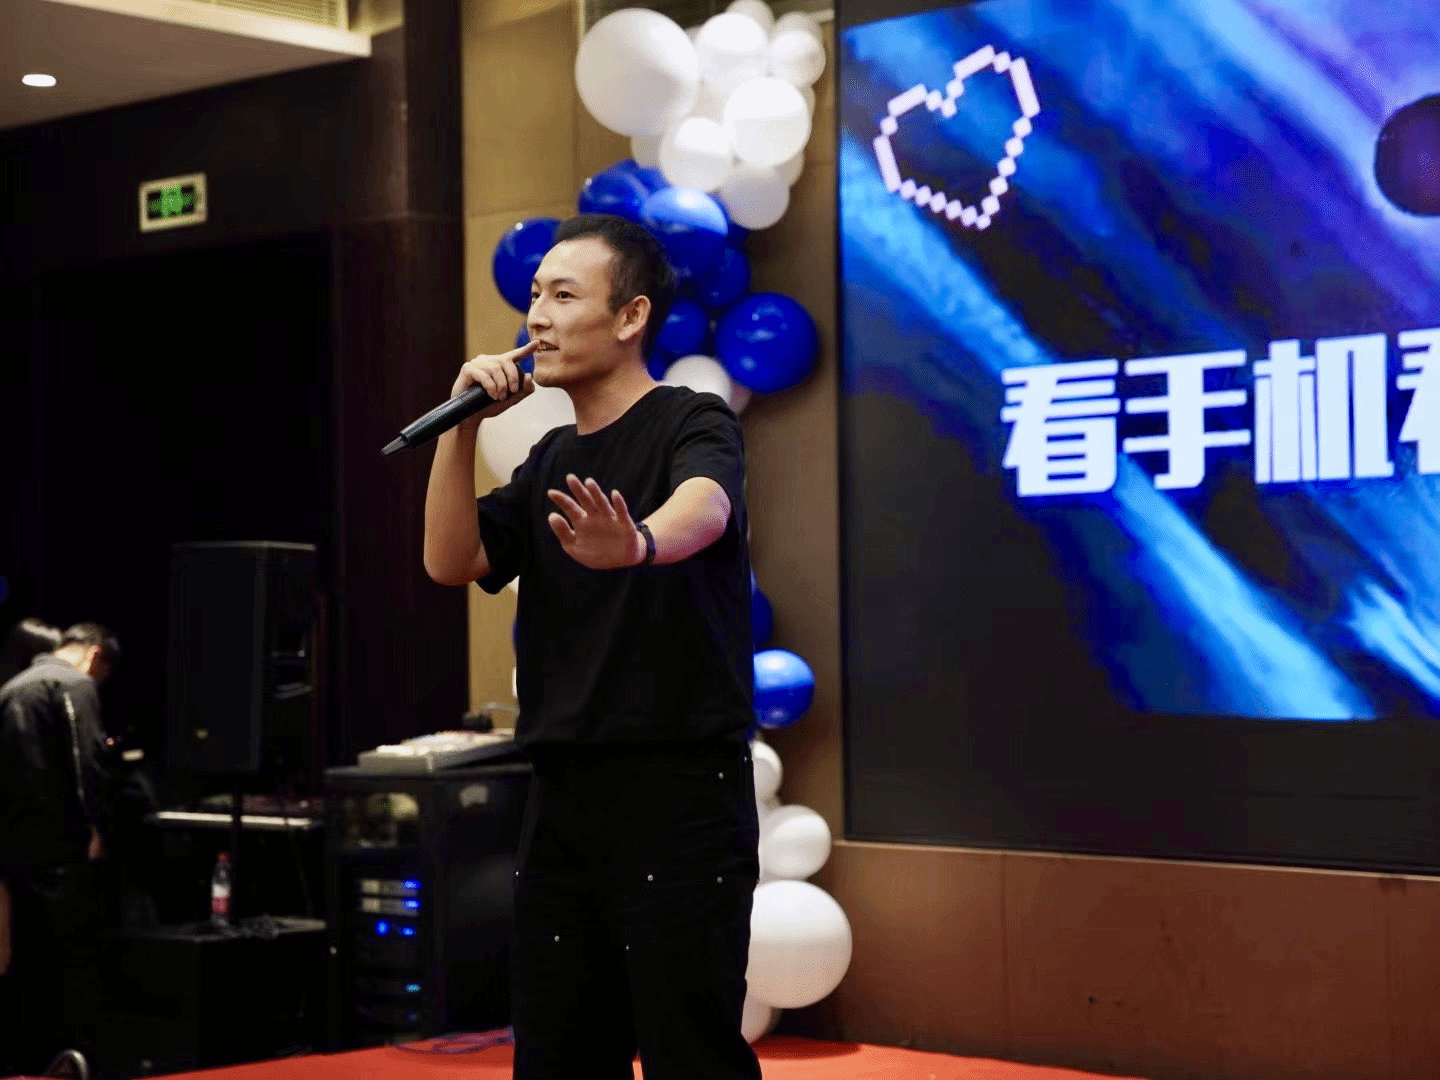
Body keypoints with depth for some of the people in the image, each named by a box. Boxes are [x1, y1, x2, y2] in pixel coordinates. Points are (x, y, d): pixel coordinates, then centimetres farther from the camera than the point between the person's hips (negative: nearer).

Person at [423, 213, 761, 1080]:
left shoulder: (694, 423, -6)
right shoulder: (550, 462, 15)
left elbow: (702, 510, -30)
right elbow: (450, 561, 6)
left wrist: (637, 544, -52)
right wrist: (463, 426, -4)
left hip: (678, 788, -7)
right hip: (564, 791, 7)